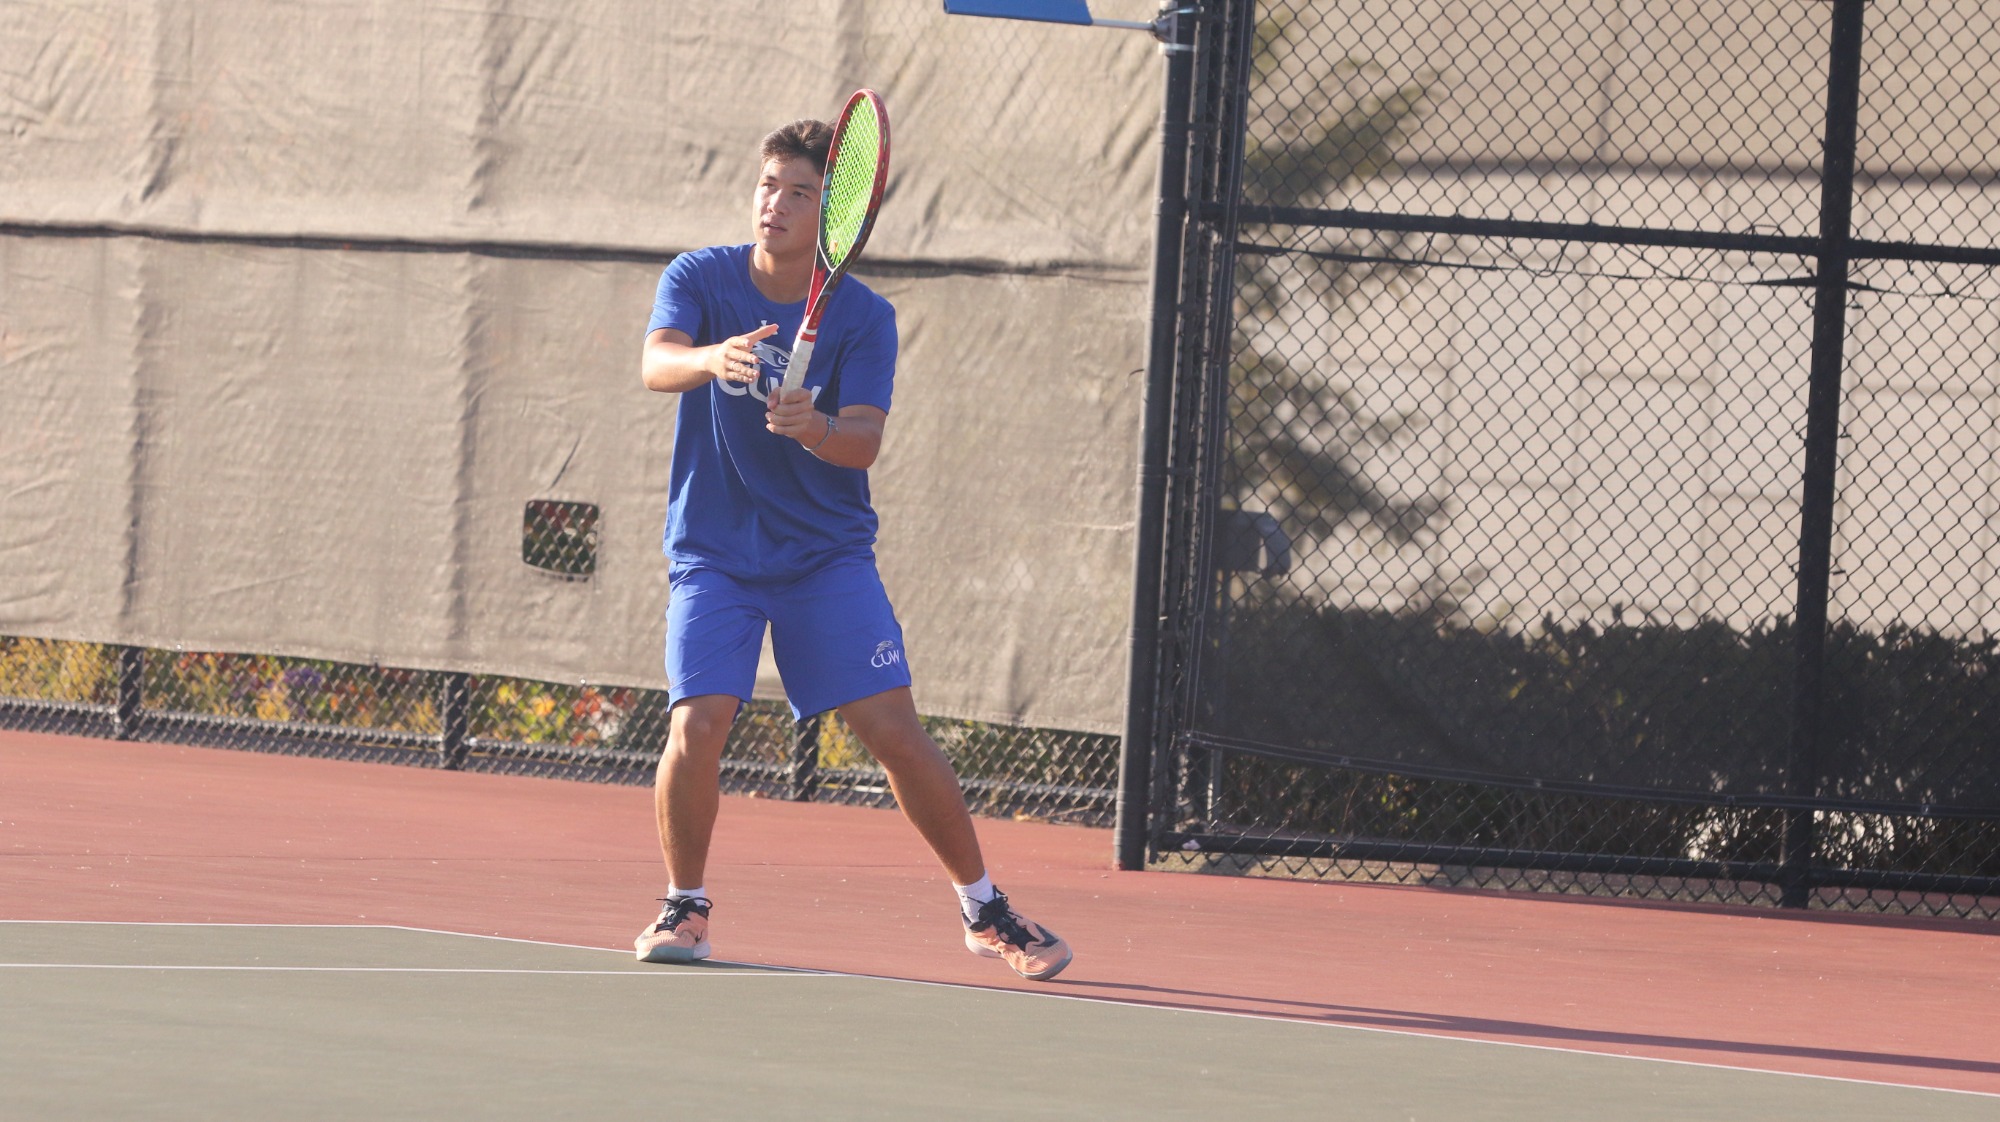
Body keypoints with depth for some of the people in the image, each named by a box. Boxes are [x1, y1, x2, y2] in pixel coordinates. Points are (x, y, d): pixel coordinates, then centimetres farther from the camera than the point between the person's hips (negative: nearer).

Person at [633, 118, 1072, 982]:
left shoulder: (863, 318, -3)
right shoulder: (699, 279, -3)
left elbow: (864, 442, -13)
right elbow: (656, 364, -22)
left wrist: (814, 427, -36)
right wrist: (711, 359, -44)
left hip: (827, 554, 0)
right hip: (714, 552, 0)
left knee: (893, 728, -7)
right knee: (698, 723, -18)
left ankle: (985, 911, 8)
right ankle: (685, 906, 5)